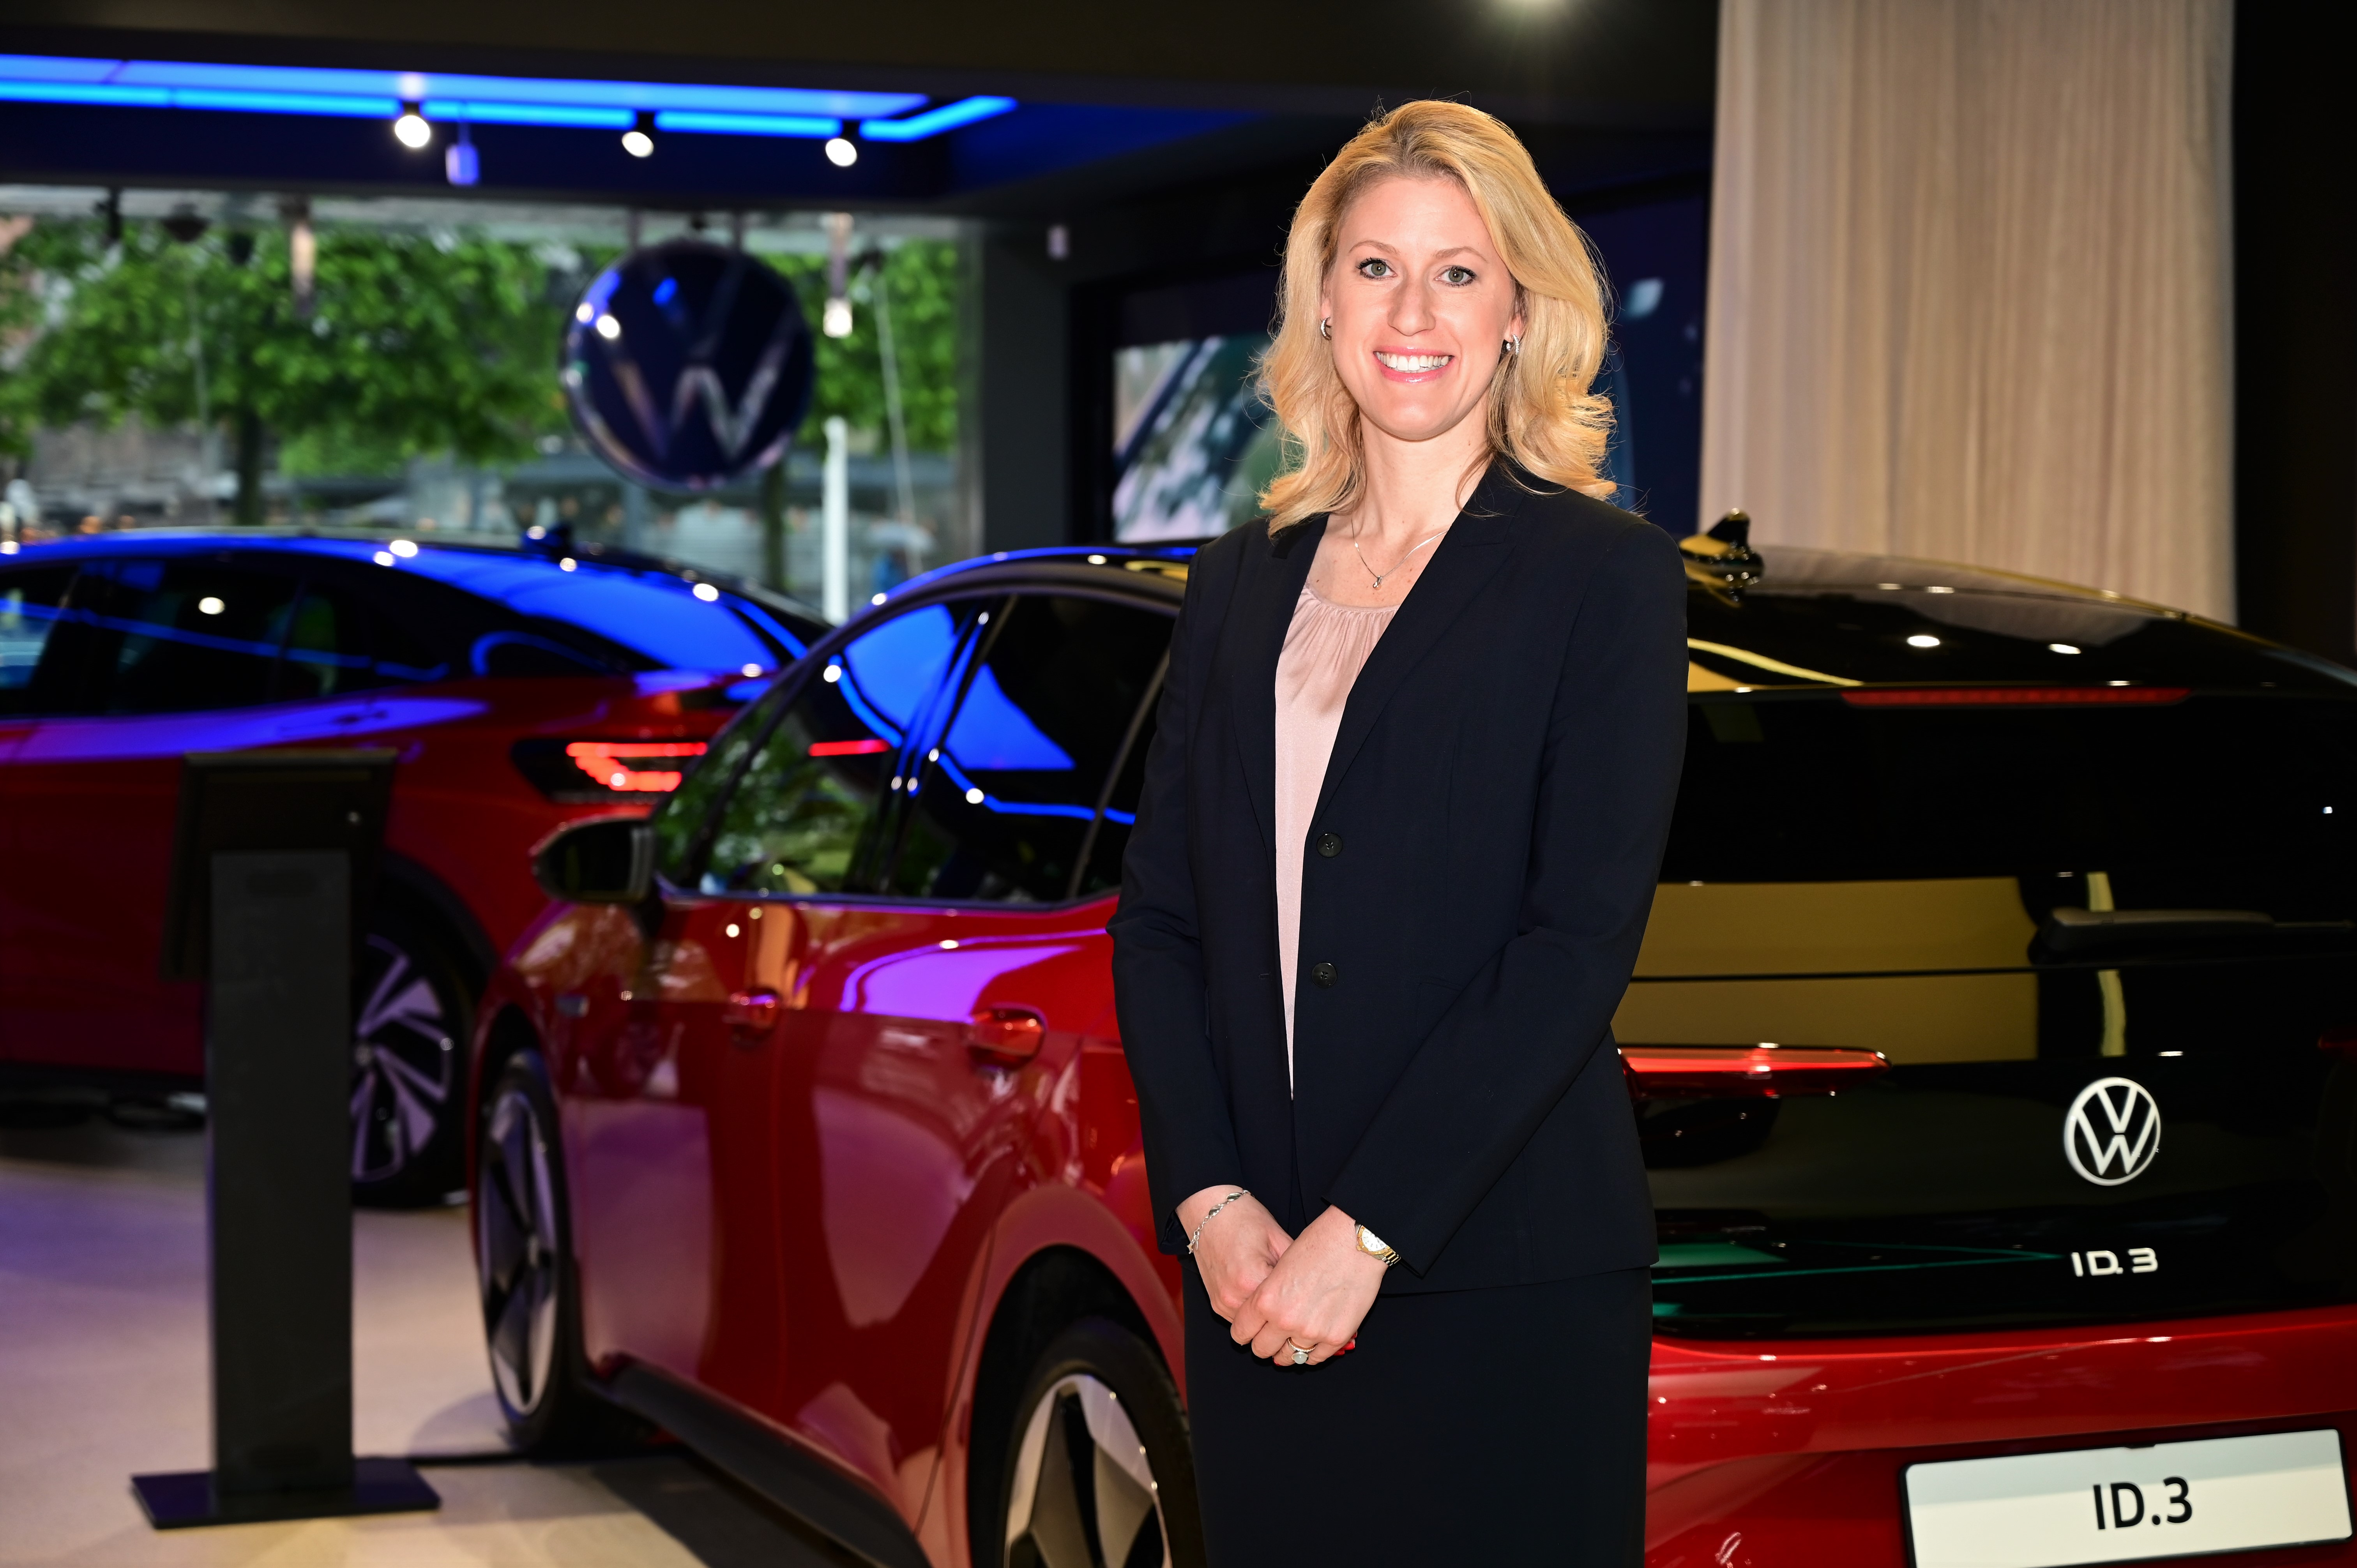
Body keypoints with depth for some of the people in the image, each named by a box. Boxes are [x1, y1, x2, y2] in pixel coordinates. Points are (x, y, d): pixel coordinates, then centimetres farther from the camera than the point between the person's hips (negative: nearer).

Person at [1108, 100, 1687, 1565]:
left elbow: (1581, 941, -10)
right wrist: (1212, 1201, -6)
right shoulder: (1242, 584, 12)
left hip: (1508, 1284, -4)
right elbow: (1159, 918, 9)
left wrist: (1364, 1232, -15)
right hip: (1261, 1282, 4)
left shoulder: (1609, 579, -2)